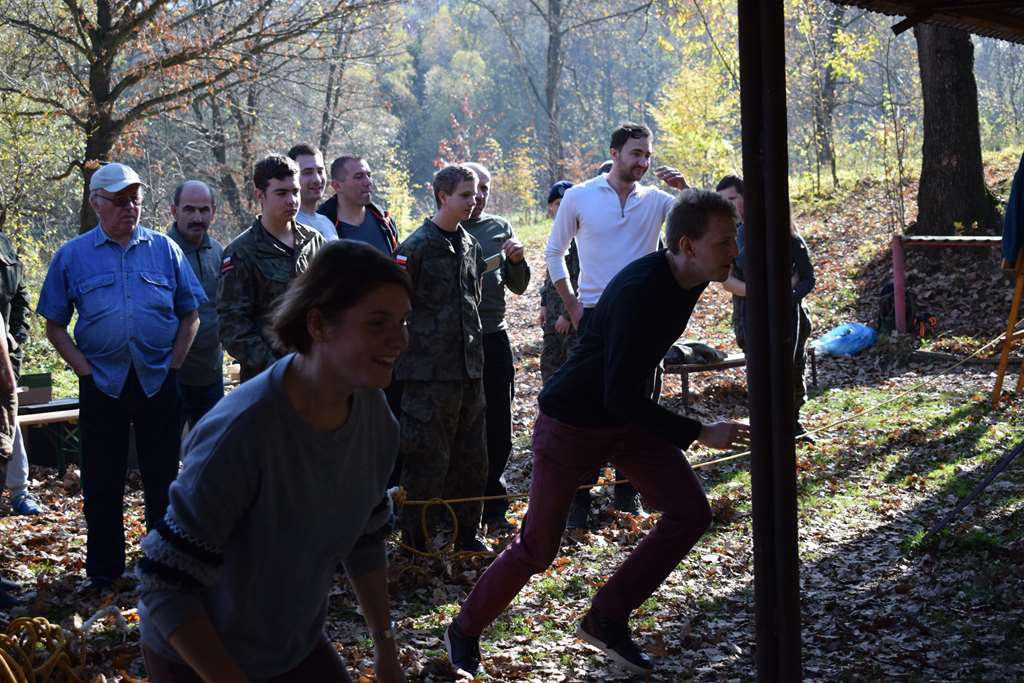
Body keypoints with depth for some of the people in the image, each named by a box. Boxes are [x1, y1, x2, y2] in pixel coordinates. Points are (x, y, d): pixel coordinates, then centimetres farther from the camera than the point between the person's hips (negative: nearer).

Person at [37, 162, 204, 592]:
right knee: (102, 481, 6)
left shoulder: (164, 249, 5)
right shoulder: (72, 256, 3)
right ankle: (103, 571, 17)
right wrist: (84, 369, -5)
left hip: (158, 381, 1)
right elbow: (54, 325, 5)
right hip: (102, 383, 0)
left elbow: (190, 314, 9)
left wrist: (173, 365, 0)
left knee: (163, 476, 7)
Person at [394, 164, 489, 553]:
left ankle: (466, 532, 25)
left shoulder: (470, 245, 13)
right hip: (430, 373, -7)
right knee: (427, 460, -2)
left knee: (471, 458, 13)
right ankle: (415, 539, 9)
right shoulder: (417, 247, -11)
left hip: (469, 369, 8)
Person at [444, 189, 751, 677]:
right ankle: (465, 630, 24)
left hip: (628, 416, 8)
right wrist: (698, 434, -28)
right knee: (537, 547, 0)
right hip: (571, 422, -8)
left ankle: (607, 620, 7)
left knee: (690, 512, -4)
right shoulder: (641, 291, -32)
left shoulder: (685, 279, -5)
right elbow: (620, 397, -33)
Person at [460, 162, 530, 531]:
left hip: (494, 337, 4)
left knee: (498, 426, 7)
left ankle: (493, 502, 19)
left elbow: (517, 287, 14)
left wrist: (517, 261, -5)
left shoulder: (500, 228, 11)